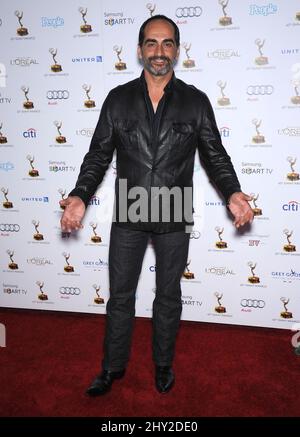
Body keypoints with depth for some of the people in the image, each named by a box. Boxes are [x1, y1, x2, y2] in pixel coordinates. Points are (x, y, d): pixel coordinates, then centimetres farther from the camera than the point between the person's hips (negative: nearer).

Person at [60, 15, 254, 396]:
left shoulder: (196, 101, 0)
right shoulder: (118, 99, 1)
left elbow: (215, 156, 0)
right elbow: (98, 154, 0)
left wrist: (232, 193, -19)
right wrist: (80, 196, -16)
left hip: (175, 219, 0)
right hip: (127, 216, 1)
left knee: (168, 296, 15)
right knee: (120, 295, 13)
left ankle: (163, 364, 38)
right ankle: (113, 367, 34)